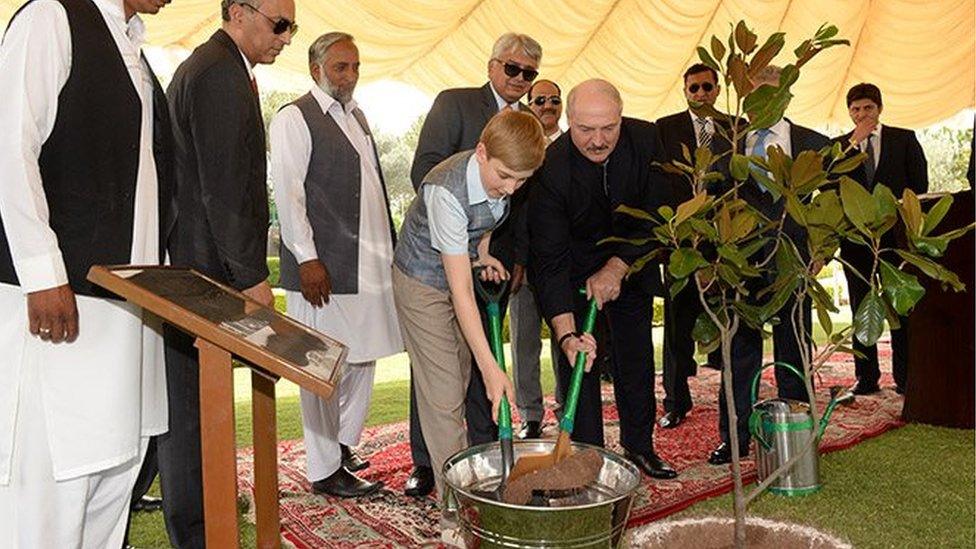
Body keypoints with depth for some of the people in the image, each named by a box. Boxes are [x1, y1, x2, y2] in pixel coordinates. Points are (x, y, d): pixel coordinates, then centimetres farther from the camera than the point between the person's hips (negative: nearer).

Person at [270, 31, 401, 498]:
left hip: (369, 263, 8)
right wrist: (307, 258, -17)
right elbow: (287, 193, -11)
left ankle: (342, 445, 31)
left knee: (361, 361, 15)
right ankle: (325, 471, 10)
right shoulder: (294, 119, -4)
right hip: (324, 267, -8)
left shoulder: (357, 117, 20)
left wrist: (389, 247, 15)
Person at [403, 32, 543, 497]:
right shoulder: (454, 103, -1)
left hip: (497, 255, 5)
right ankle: (424, 462, 13)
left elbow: (525, 196, 16)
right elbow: (425, 169, -10)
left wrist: (520, 257, 9)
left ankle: (485, 452, 25)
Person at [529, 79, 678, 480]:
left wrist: (616, 269, -21)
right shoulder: (550, 169, -30)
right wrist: (566, 334, -41)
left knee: (636, 356, 12)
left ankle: (639, 446, 28)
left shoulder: (646, 139, -20)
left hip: (630, 264, 3)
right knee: (579, 363, -5)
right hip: (575, 269, -3)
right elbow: (551, 262, -32)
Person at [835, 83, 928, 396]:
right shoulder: (840, 145, 10)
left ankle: (905, 378, 7)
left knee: (902, 309, 0)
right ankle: (866, 378, 10)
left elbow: (919, 184, 4)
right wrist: (854, 142, -10)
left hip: (896, 233, -1)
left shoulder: (904, 139, 9)